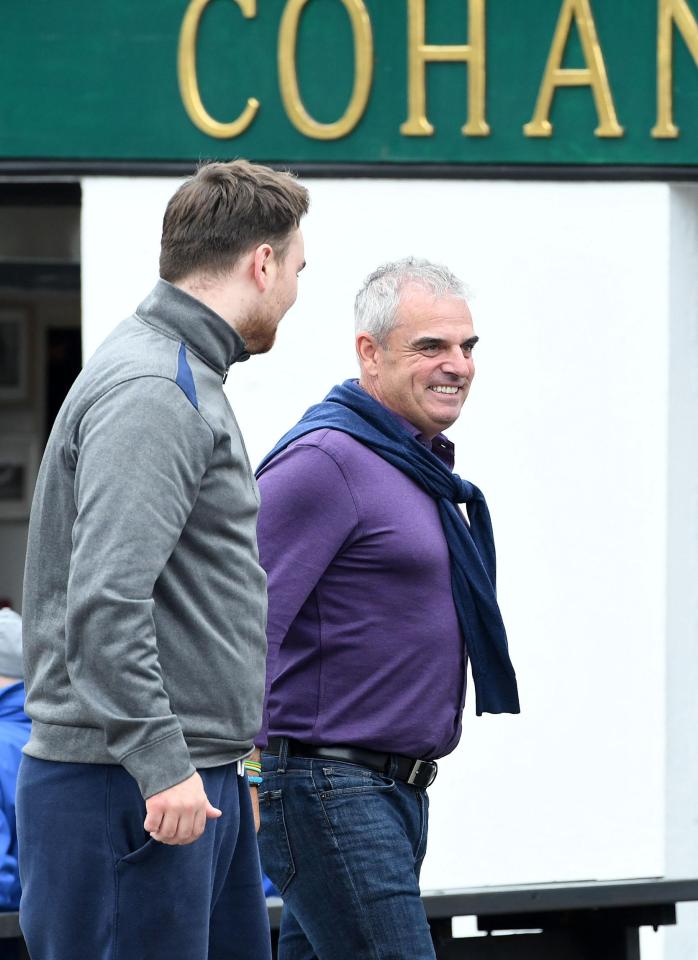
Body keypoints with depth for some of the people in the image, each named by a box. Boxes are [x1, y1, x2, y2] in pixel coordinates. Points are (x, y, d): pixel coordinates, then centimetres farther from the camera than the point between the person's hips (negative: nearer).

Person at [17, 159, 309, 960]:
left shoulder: (183, 379, 18)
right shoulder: (151, 395, -16)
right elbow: (106, 601, -26)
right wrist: (162, 765, -26)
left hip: (200, 780, 11)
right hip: (133, 794, -11)